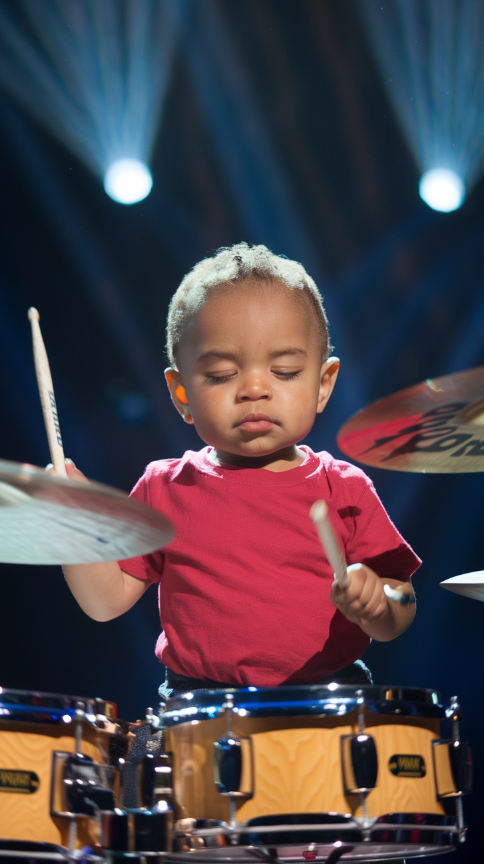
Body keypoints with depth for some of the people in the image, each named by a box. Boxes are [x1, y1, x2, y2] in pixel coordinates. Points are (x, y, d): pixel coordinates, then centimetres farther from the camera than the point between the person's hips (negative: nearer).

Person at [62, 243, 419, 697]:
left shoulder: (345, 491, 2)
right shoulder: (166, 490, 5)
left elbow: (397, 623, 1)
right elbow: (107, 601, 8)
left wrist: (373, 602, -22)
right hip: (197, 699, 1)